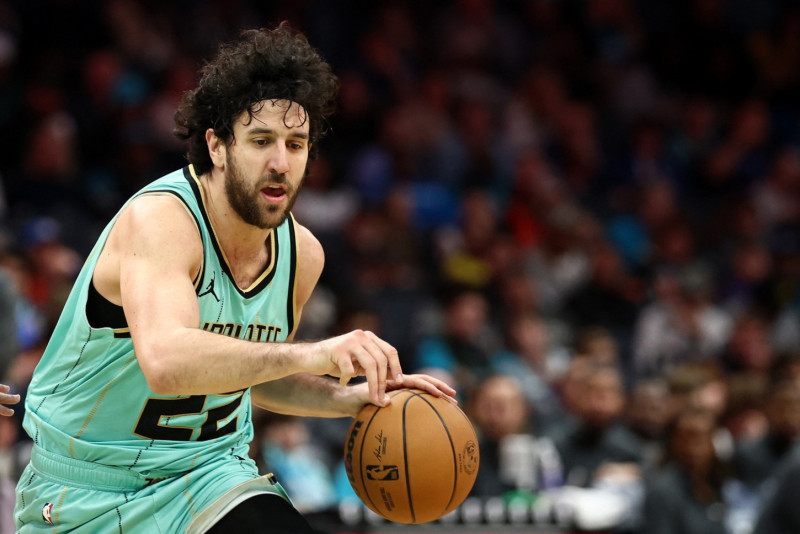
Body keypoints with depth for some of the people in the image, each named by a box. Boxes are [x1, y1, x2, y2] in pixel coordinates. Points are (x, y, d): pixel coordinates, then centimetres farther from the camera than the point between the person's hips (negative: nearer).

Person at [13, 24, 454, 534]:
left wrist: (351, 399, -2)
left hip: (212, 470, 5)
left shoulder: (302, 253, -3)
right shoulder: (158, 220, -25)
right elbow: (164, 363, -43)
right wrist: (311, 355, -53)